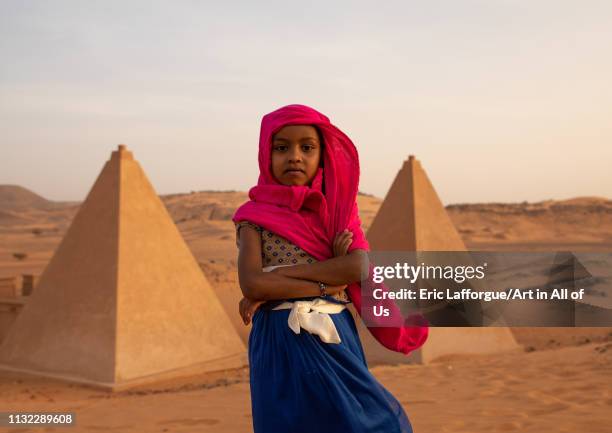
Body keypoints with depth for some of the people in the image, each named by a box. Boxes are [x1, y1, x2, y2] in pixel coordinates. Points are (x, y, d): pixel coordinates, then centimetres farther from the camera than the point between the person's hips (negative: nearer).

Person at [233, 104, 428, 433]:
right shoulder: (254, 216, 0)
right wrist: (324, 285, -12)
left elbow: (359, 268, -12)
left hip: (337, 339, 3)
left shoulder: (338, 208, 6)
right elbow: (251, 283, -15)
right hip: (284, 344, -2)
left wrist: (276, 276, -14)